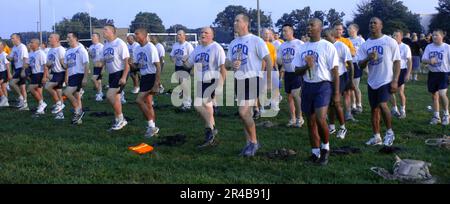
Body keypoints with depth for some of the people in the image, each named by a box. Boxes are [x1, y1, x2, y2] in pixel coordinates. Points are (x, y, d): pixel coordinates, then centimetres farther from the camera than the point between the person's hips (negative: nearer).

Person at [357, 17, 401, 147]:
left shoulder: (390, 42, -5)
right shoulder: (365, 45, 7)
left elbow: (397, 62, -6)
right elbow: (361, 65, 5)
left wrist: (395, 81, -14)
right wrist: (368, 58, -18)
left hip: (386, 80, -5)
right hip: (372, 81, 5)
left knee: (382, 105, -20)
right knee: (374, 109, 10)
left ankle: (390, 132, 0)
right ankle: (376, 137, 21)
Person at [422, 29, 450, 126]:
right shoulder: (429, 47, 4)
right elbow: (423, 59, -1)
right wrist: (429, 61, -24)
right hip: (432, 73, 4)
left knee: (442, 94, -18)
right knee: (434, 95, 11)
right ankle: (436, 116, 23)